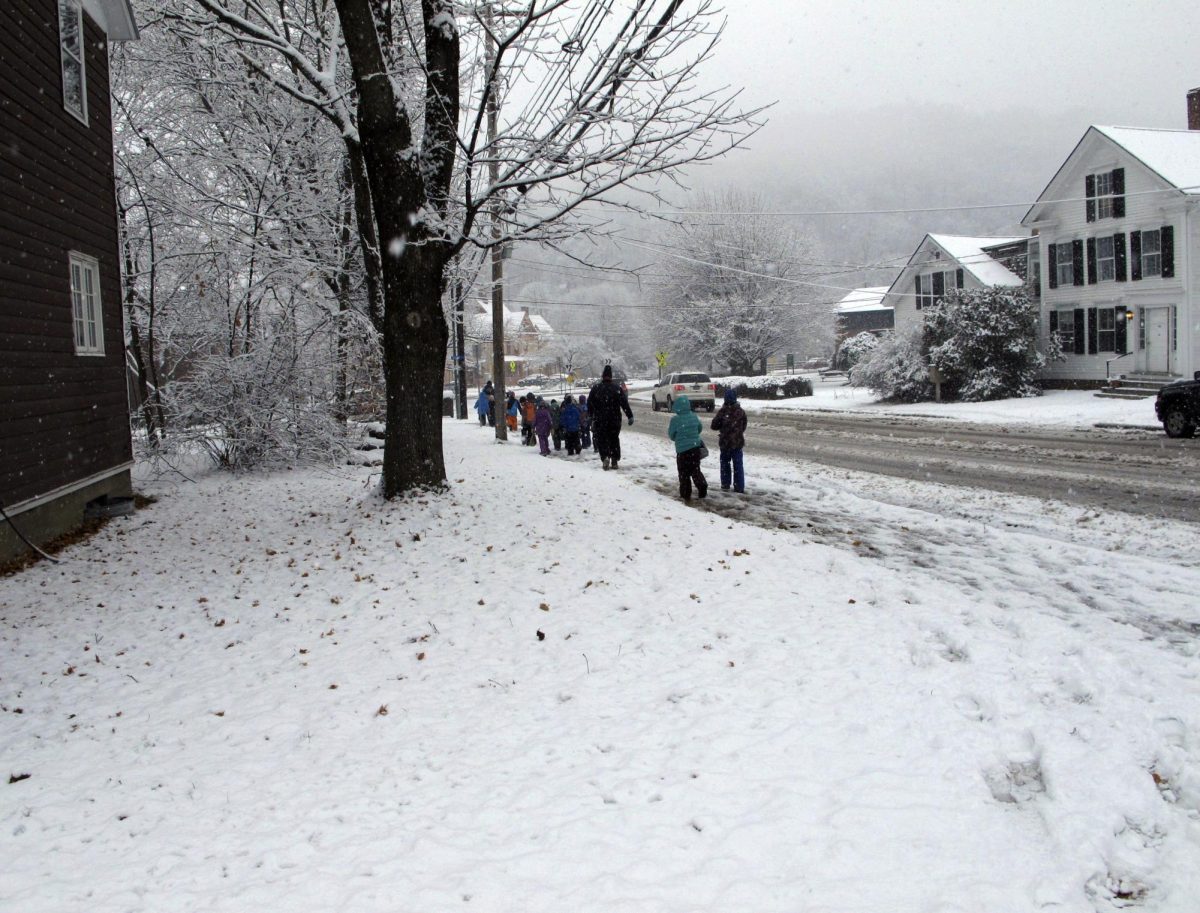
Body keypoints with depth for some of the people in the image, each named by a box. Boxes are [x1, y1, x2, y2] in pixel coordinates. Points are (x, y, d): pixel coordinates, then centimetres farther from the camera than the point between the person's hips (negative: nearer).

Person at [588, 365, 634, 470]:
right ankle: (614, 461, 12)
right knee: (614, 439, 14)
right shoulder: (617, 389, -1)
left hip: (600, 421, -2)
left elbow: (589, 405, 3)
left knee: (601, 439, 4)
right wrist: (630, 416, -3)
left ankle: (605, 457, -20)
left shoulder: (595, 389, -2)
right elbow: (625, 404, -5)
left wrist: (591, 417, 16)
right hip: (615, 420, 2)